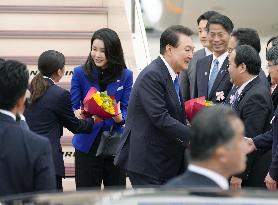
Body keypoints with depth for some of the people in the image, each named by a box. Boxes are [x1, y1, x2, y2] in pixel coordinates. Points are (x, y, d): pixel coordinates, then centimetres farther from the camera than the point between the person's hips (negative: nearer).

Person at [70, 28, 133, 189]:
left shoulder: (125, 75, 1)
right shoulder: (80, 73, -1)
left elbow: (127, 109, -1)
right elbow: (72, 108, -3)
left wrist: (120, 118, -24)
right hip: (88, 143, -1)